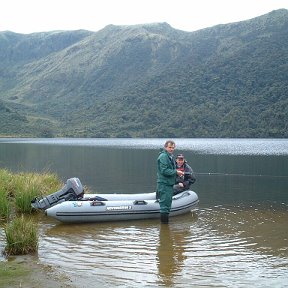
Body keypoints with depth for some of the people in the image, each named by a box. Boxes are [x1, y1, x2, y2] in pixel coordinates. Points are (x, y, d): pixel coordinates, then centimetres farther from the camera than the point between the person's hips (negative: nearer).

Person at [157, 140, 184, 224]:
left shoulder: (170, 156, 18)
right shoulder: (163, 156, -15)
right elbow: (164, 171, -22)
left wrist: (177, 172, 8)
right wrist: (176, 172, -19)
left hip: (169, 183, 11)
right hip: (164, 184, -11)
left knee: (168, 203, 17)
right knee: (165, 204, -7)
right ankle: (164, 222, -1)